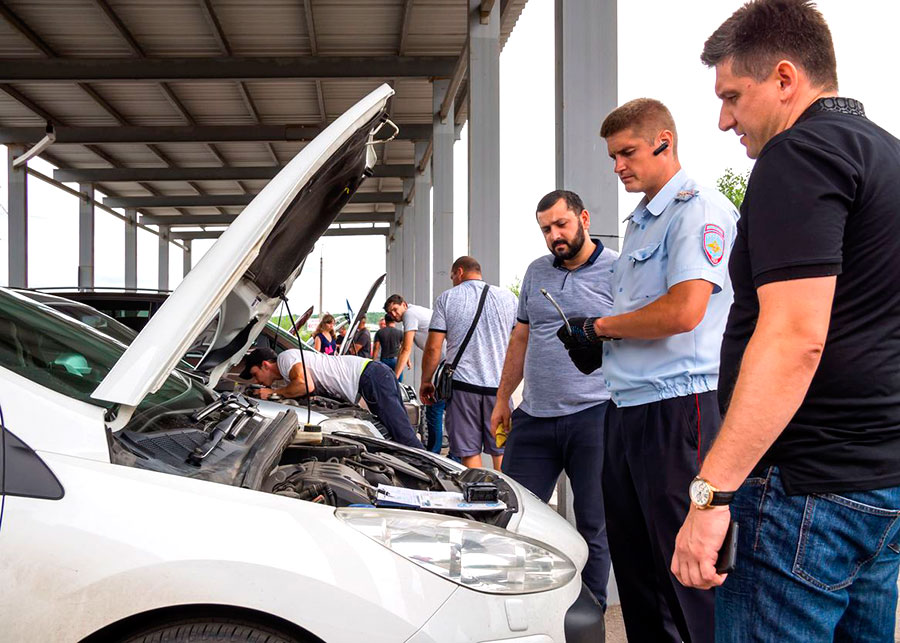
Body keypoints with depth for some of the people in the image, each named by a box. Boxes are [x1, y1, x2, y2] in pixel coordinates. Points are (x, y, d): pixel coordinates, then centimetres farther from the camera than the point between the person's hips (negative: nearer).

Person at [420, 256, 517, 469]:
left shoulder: (446, 298, 3)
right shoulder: (508, 297, 9)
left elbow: (433, 348, -1)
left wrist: (425, 382, 10)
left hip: (462, 383, -2)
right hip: (499, 386, 2)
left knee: (469, 451, 3)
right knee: (501, 450, 12)